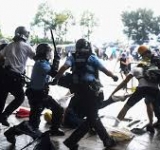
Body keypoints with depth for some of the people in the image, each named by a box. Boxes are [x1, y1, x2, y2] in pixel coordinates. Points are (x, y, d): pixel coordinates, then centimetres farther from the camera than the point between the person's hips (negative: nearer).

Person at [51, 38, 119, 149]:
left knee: (93, 117, 15)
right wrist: (114, 76, 24)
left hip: (79, 92, 4)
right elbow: (105, 70, 8)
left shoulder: (73, 58, 9)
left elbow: (64, 67, -11)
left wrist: (56, 79, -9)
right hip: (91, 91, -4)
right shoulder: (92, 58, 4)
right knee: (92, 118, 7)